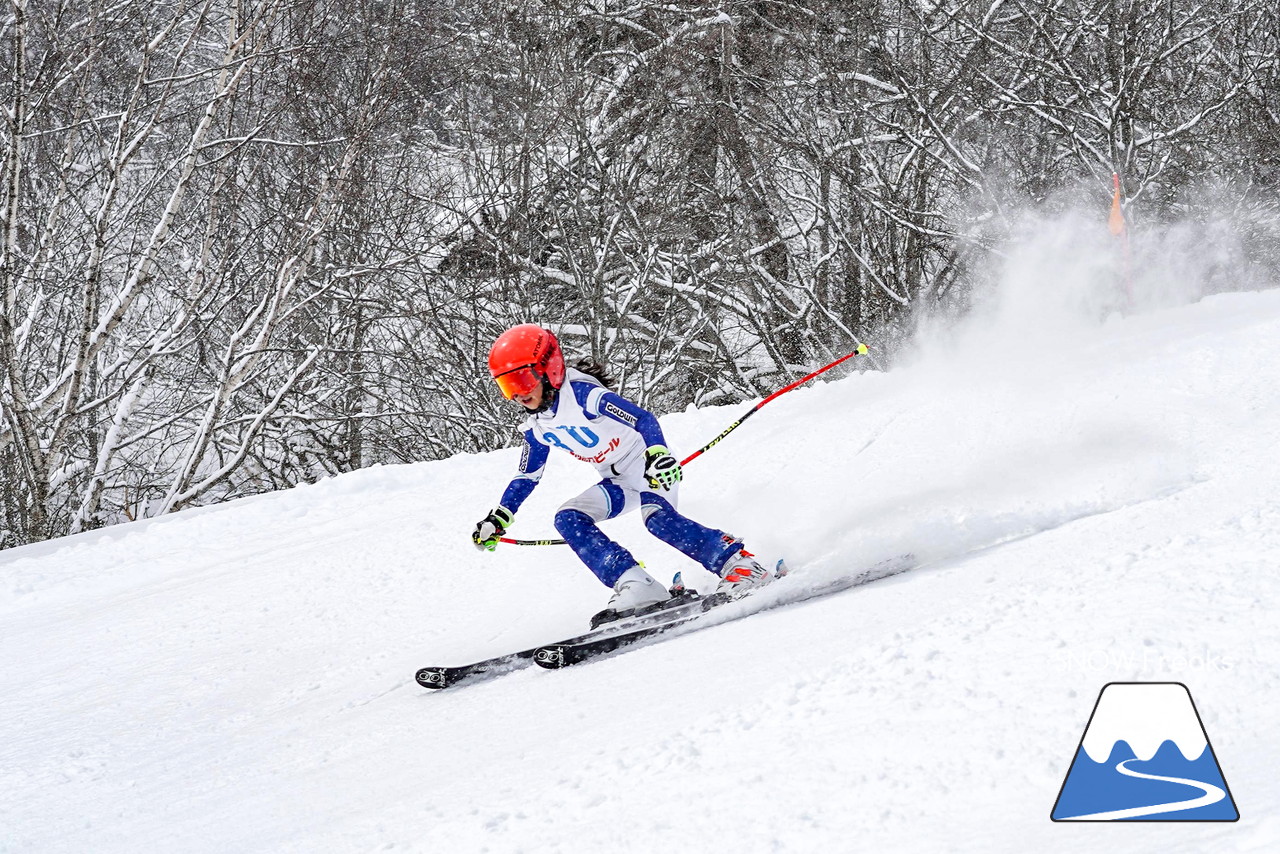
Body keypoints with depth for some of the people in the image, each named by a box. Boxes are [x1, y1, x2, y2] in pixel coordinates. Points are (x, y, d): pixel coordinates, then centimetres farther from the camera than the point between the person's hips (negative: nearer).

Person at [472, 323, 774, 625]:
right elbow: (527, 477, 17)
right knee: (567, 519, -10)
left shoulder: (584, 395, -22)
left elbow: (643, 419, -29)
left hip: (652, 468, -8)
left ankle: (741, 565, -31)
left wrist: (657, 453, -46)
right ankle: (636, 585, -19)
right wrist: (499, 519, 11)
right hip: (620, 484, 9)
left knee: (657, 517, -35)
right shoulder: (537, 428, 3)